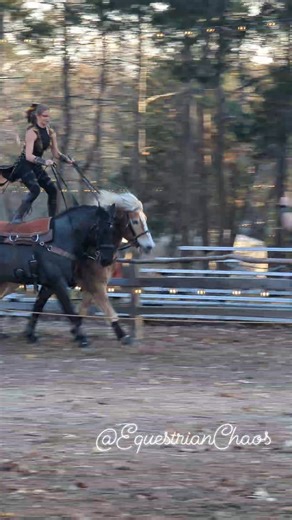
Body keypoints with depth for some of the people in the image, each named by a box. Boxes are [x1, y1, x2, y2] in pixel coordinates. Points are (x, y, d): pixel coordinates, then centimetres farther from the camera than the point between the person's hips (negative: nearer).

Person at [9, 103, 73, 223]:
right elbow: (29, 156, -29)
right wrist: (44, 161, -42)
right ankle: (17, 218, -25)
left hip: (36, 166, 8)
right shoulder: (32, 132, -21)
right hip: (24, 165, -8)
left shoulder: (50, 132, 1)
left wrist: (67, 159, -10)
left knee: (52, 190, 1)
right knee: (35, 189, -28)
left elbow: (56, 153, 9)